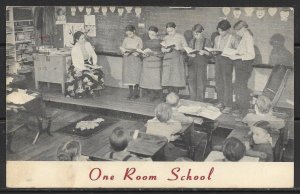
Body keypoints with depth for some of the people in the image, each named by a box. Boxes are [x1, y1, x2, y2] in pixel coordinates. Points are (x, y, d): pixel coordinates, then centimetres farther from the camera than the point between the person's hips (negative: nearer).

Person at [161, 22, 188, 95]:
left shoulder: (180, 37, 4)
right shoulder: (166, 38, 14)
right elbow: (162, 49, 13)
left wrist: (180, 48, -18)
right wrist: (166, 50, -9)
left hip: (178, 59, -3)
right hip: (167, 59, 3)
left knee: (177, 78, -8)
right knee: (168, 78, -3)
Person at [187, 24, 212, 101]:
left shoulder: (207, 41, 4)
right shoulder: (192, 41, 14)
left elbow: (210, 53, 0)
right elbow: (187, 52, 11)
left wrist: (204, 52, -19)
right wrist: (191, 54, -11)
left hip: (202, 64, -3)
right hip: (192, 64, 3)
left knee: (200, 84, -4)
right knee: (192, 83, 2)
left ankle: (200, 102, 2)